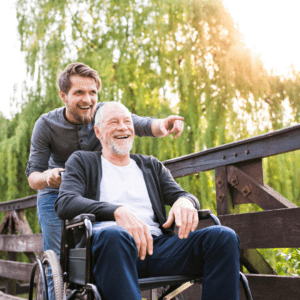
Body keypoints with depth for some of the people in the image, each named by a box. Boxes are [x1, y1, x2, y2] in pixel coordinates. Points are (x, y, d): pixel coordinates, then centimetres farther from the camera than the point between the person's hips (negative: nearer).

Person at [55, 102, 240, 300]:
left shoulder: (152, 166, 30)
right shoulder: (82, 162, 19)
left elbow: (180, 194, 19)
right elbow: (65, 204, 0)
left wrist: (185, 201, -9)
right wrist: (118, 211, -19)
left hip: (156, 244, 4)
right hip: (106, 244, -3)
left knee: (224, 237, -22)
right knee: (113, 234, -41)